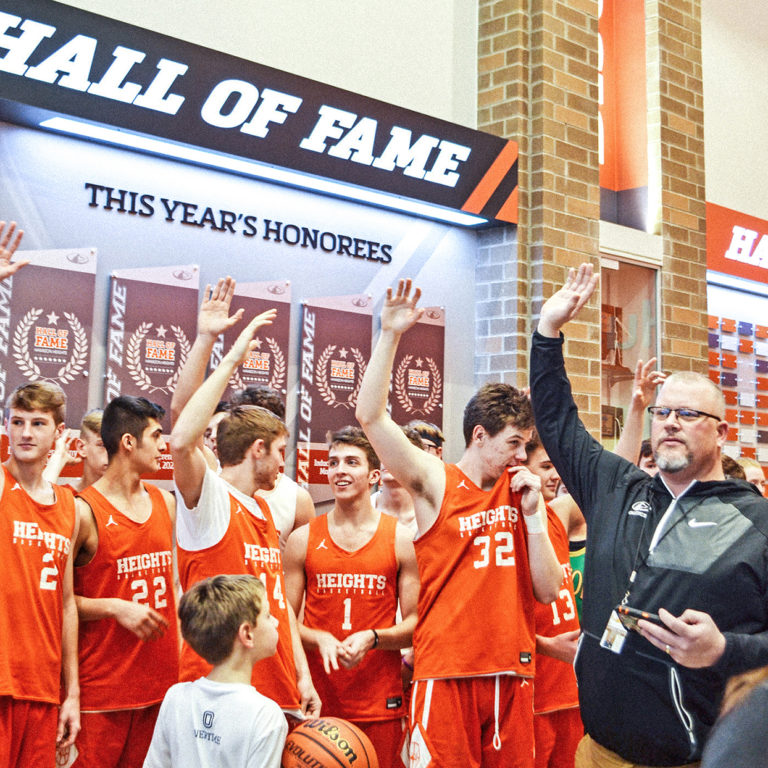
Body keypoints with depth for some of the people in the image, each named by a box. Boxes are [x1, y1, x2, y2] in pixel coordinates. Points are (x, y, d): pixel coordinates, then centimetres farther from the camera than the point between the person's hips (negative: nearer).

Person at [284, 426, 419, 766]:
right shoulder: (303, 539, 5)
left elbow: (416, 623, 1)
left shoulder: (401, 539, 2)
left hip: (380, 702, 0)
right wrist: (319, 639, -13)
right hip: (316, 700, 1)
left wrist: (372, 638, -15)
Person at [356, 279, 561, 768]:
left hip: (512, 670, 5)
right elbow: (372, 417, -13)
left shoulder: (520, 492, 11)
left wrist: (532, 513, -1)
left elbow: (547, 592, 7)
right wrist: (390, 337, -17)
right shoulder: (436, 482, -1)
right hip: (447, 671, -4)